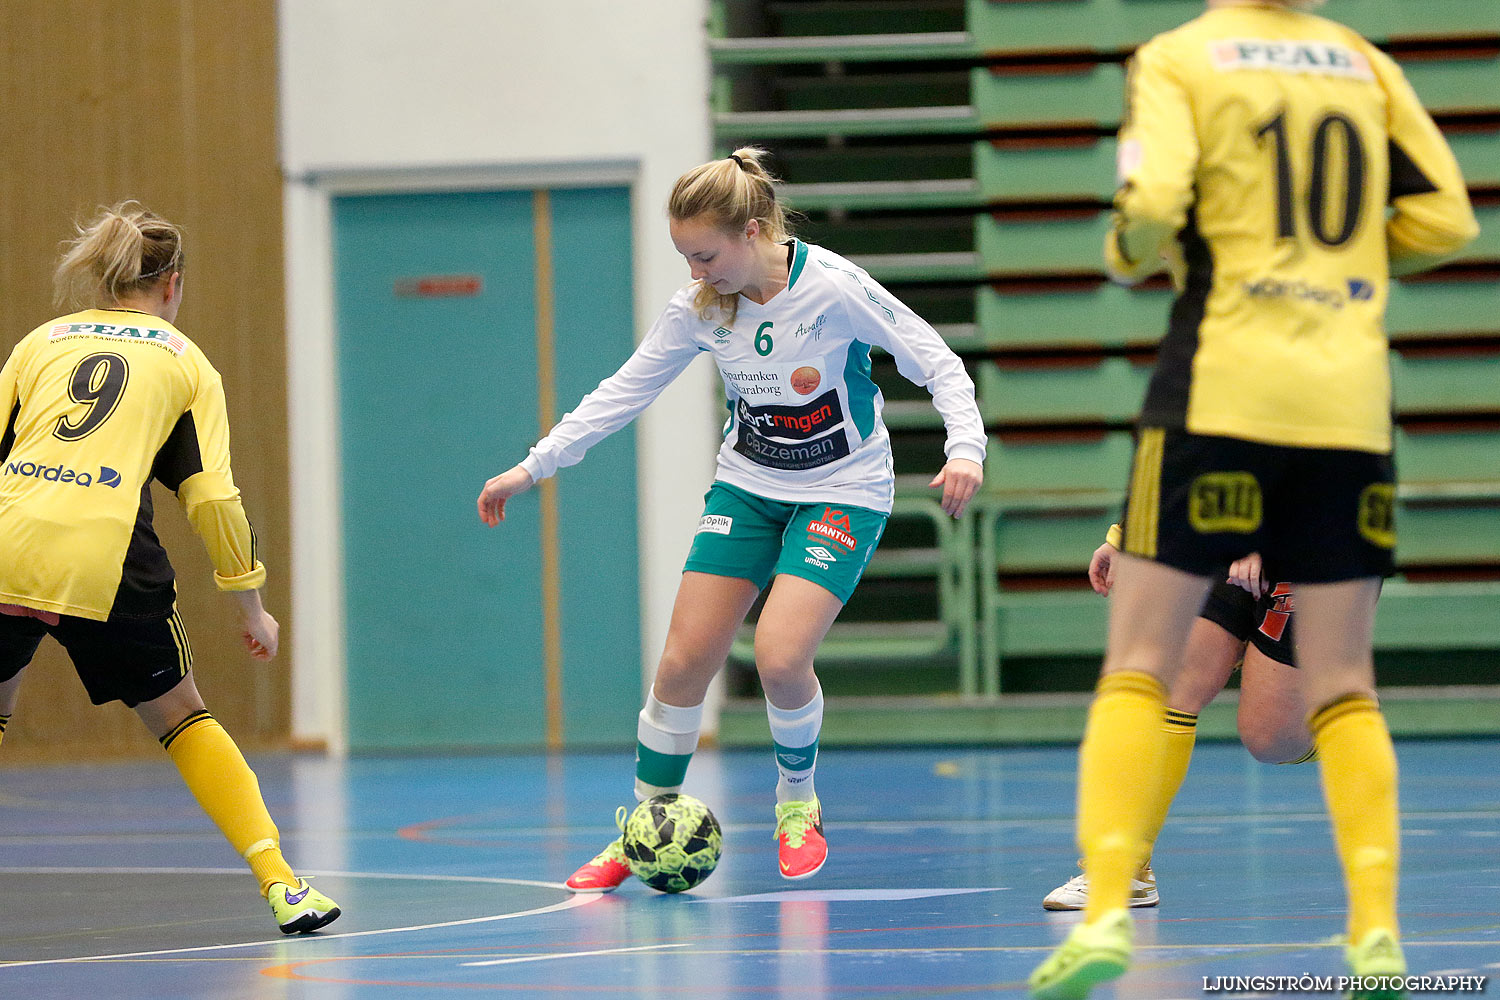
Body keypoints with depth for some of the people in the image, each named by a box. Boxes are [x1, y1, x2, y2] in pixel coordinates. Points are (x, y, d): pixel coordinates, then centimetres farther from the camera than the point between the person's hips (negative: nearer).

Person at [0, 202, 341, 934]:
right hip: (105, 561, -1)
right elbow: (212, 495, 9)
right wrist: (250, 605, 17)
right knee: (181, 718, 15)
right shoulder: (185, 363, 16)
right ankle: (278, 882, 7)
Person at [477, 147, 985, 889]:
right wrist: (532, 467, 2)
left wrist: (964, 447, -31)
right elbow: (624, 391, 1)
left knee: (779, 655, -21)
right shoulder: (699, 306, -8)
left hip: (841, 491, -4)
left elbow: (936, 362, -16)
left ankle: (797, 802, 8)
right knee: (684, 660, -4)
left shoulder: (833, 287, -22)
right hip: (747, 486, 4)